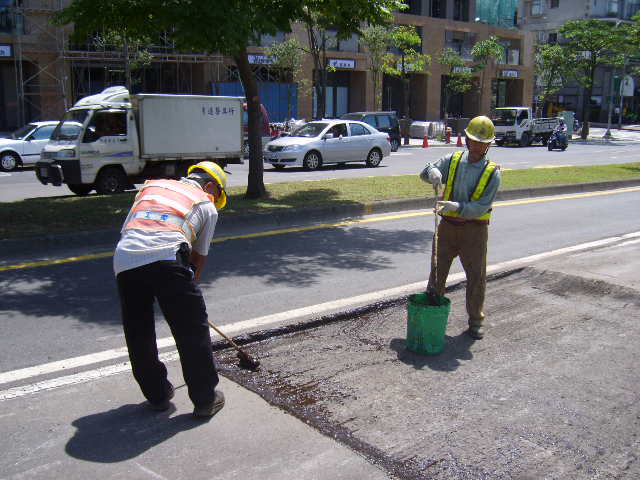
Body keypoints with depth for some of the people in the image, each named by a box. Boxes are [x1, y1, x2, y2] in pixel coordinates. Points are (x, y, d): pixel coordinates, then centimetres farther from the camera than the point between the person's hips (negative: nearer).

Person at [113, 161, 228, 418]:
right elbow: (199, 256, 22)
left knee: (138, 335, 19)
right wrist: (187, 288, 35)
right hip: (166, 260, -4)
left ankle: (157, 395, 31)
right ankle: (205, 399, 19)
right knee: (192, 330, 10)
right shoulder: (206, 205, 22)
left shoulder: (151, 186, 32)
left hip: (124, 260, 4)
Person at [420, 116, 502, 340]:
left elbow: (481, 207, -16)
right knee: (437, 270, 8)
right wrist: (433, 172, -32)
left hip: (475, 230, -2)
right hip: (448, 226, 2)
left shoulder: (492, 172, -6)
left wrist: (457, 207, -32)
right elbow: (425, 173, -8)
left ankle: (476, 320, 22)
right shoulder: (453, 160, 2)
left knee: (477, 277, 5)